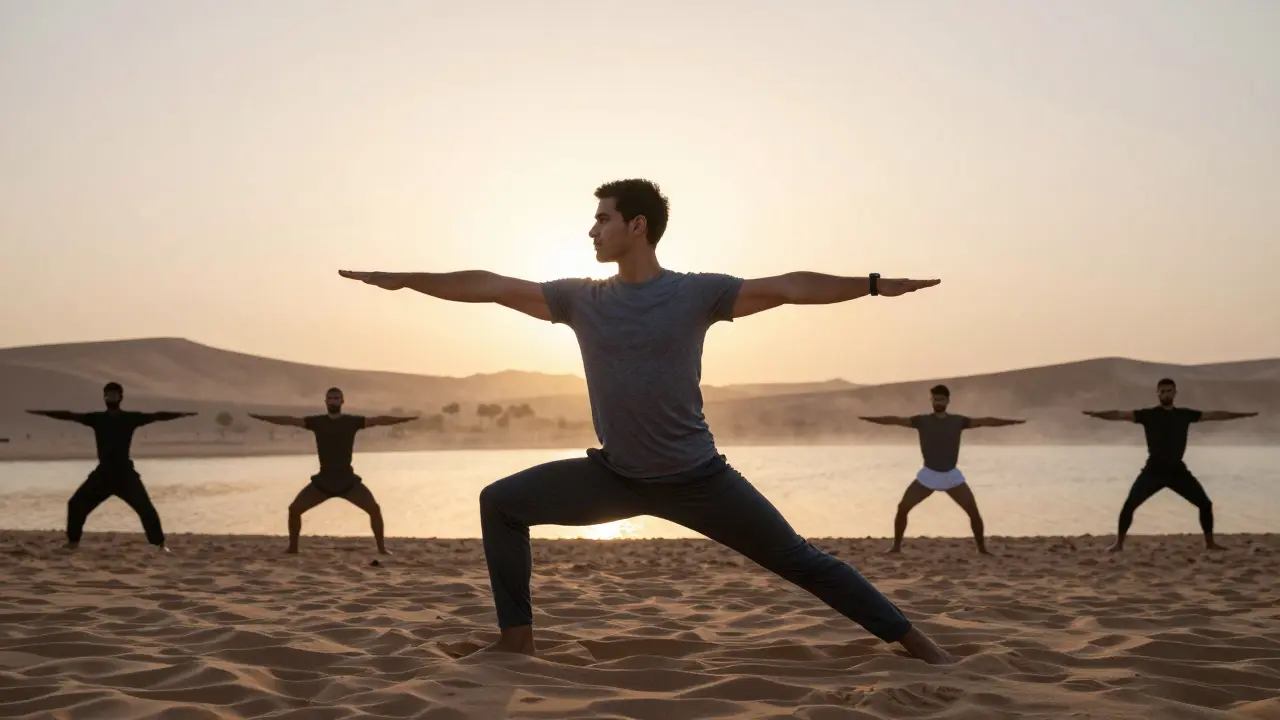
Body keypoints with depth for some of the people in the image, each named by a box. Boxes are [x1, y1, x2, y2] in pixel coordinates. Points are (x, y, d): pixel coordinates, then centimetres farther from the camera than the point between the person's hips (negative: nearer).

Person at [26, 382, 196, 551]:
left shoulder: (130, 418, -1)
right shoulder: (97, 418, 5)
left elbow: (156, 416, -8)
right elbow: (70, 416, 5)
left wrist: (181, 414, -18)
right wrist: (42, 412, 0)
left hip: (125, 473, -3)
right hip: (102, 473, 3)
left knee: (146, 509, -11)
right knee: (76, 504, 0)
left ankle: (159, 544, -1)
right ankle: (73, 541, 18)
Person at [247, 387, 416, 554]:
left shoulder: (352, 421, -1)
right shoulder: (317, 422, 2)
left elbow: (379, 420, -7)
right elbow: (290, 420, -1)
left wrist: (404, 419, -17)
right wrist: (261, 417, -7)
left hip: (348, 481, -1)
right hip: (323, 481, 2)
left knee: (375, 508, -16)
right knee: (294, 509, -7)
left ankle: (382, 548, -3)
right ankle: (292, 547, 11)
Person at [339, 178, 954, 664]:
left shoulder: (697, 293, -9)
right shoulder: (580, 298, -1)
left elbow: (788, 287, -12)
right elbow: (491, 286, 2)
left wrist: (871, 284, -20)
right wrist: (405, 280, 5)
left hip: (696, 477, -3)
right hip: (615, 475, 3)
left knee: (798, 559, 0)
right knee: (501, 503, -1)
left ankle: (913, 641, 12)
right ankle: (517, 636, 7)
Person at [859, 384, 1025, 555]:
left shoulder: (958, 421, -1)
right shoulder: (922, 421, -3)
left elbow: (985, 421, -3)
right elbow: (895, 420, -8)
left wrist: (1011, 421, -10)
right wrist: (868, 419, -14)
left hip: (952, 476, 0)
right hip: (928, 475, 0)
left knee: (974, 512, -8)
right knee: (902, 508, -9)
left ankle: (982, 549, 9)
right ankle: (896, 547, 6)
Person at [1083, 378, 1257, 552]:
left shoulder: (1185, 415, 8)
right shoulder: (1148, 415, -2)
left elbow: (1214, 415, 13)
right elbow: (1121, 414, -13)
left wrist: (1242, 414, 13)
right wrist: (1097, 414, -28)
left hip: (1177, 470, 3)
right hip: (1154, 470, -3)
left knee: (1205, 504, 0)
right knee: (1129, 505, -14)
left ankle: (1210, 542, 17)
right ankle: (1119, 543, -2)